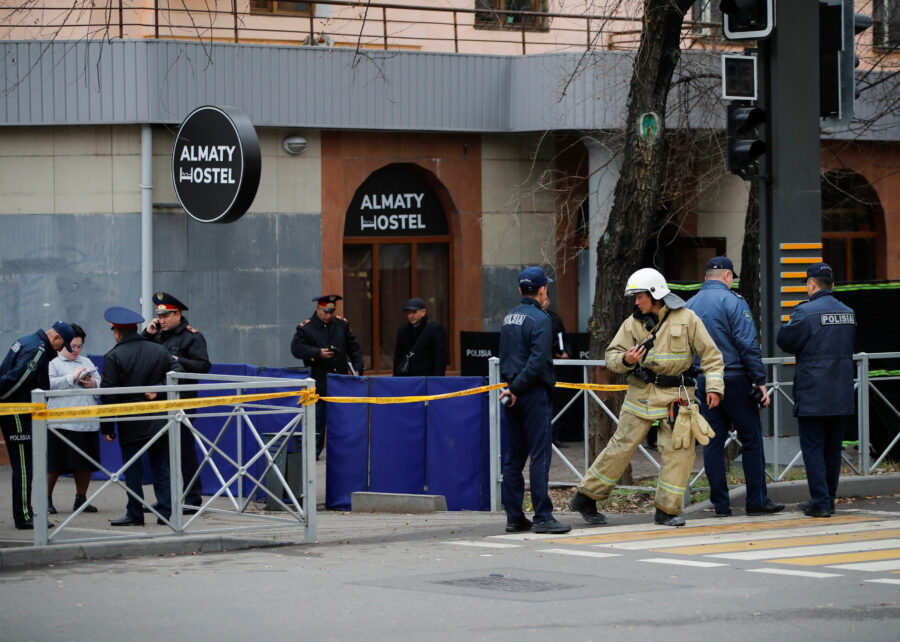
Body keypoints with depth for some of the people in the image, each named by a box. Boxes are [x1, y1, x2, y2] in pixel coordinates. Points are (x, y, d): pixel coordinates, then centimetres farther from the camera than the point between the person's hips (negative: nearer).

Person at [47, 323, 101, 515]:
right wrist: (72, 378, -14)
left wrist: (93, 384, -2)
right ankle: (46, 499, 9)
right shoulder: (51, 362, 2)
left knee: (85, 463, 7)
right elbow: (47, 384, -13)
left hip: (87, 423, 5)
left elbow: (103, 386, 20)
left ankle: (81, 499, 19)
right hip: (60, 424, -5)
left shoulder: (87, 362, 21)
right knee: (54, 463, -3)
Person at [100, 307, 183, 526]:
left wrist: (107, 427, -3)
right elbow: (177, 372, 0)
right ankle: (165, 512, 7)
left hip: (130, 425, -4)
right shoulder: (158, 351, 6)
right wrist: (158, 391, -2)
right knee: (161, 467, 8)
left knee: (132, 470, 3)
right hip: (159, 423, 4)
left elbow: (108, 395, -9)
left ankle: (135, 514, 5)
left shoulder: (114, 357, -7)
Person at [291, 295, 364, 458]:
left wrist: (357, 368, 1)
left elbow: (353, 348, 12)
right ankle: (313, 452, 8)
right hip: (319, 382, -4)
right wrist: (318, 353, -23)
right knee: (318, 416, -1)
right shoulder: (306, 328, -4)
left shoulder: (342, 325, 8)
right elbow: (296, 348, -14)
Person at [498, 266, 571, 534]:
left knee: (513, 458, 9)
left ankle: (514, 517, 10)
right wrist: (516, 389, -14)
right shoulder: (539, 319, -11)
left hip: (514, 394, 8)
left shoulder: (508, 319, 14)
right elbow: (537, 361, -19)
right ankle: (542, 517, -9)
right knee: (539, 456, -7)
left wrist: (511, 386, 14)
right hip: (534, 393, -8)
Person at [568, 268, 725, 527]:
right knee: (622, 446, -2)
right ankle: (585, 498, 7)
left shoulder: (686, 319, 0)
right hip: (641, 395, 0)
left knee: (679, 450, -7)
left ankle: (667, 510, 2)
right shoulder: (632, 324, 6)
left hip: (676, 397, 0)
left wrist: (714, 386, -9)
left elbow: (711, 354, 1)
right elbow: (612, 355, 9)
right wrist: (626, 360, -14)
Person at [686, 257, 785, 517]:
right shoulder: (732, 301, -7)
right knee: (751, 439, 1)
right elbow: (748, 345, -12)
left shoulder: (689, 305, 12)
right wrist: (760, 381, -10)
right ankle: (757, 501, 0)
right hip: (734, 379, -6)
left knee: (712, 442, 5)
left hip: (702, 382, 6)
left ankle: (720, 504, 4)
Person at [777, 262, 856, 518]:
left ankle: (820, 502, -6)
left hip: (813, 395, -6)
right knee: (833, 447, 13)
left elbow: (785, 341, -7)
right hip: (842, 394, 6)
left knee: (813, 448, -2)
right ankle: (829, 499, 19)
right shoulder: (848, 313, 9)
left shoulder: (806, 311, -12)